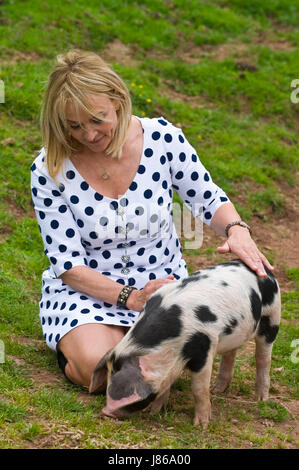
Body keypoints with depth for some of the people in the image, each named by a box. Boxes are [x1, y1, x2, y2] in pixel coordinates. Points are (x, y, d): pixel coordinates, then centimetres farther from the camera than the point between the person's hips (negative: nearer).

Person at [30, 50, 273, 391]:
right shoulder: (49, 170, -14)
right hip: (85, 288, -1)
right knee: (96, 367, -30)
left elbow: (209, 199, 3)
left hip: (161, 280, 1)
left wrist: (236, 229, -21)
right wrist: (129, 297, -26)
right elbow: (68, 264, -12)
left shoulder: (162, 138, -11)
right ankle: (73, 342, 9)